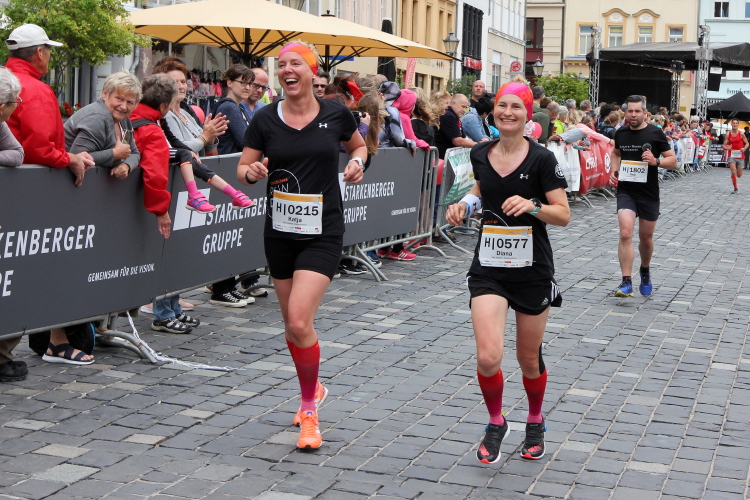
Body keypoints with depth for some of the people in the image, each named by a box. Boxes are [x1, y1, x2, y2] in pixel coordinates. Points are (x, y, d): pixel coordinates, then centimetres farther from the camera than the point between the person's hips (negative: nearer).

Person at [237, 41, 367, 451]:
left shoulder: (335, 114, -2)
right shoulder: (265, 119, -1)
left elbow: (358, 144, 18)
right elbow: (243, 169, 5)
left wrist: (357, 162, -3)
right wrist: (253, 172, -17)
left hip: (323, 232, -3)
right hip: (280, 230, 3)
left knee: (299, 322, -16)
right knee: (292, 322, 14)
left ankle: (309, 411, 3)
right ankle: (312, 389, 41)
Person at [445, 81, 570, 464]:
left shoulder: (541, 159, -9)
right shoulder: (481, 154, 3)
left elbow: (564, 215, -9)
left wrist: (533, 205, -26)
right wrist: (466, 204, 3)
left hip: (532, 270, -2)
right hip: (488, 269, 2)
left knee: (528, 359, 10)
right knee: (487, 357, -13)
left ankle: (535, 423, 39)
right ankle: (496, 424, 14)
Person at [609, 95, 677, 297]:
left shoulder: (655, 133, -7)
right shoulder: (620, 133, 2)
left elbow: (673, 161, -4)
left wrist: (656, 161, -23)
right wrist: (614, 169, 4)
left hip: (649, 193, -1)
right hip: (626, 191, 1)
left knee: (646, 237, 13)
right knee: (625, 233, -17)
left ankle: (645, 271, 42)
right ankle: (626, 282, -16)